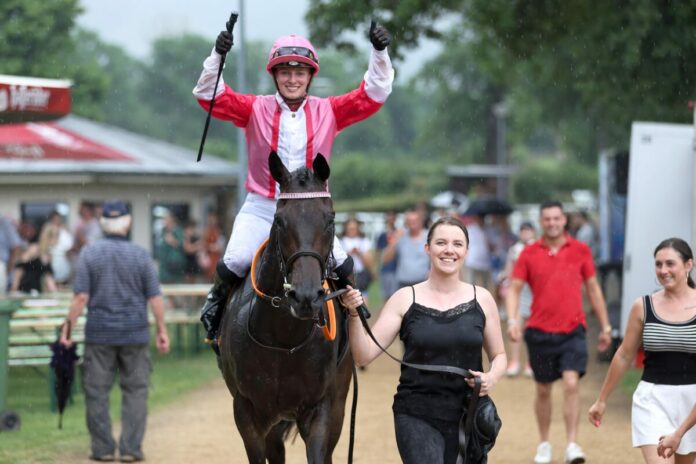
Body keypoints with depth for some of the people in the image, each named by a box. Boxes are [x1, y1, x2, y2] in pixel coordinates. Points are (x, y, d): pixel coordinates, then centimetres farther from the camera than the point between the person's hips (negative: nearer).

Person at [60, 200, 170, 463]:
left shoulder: (89, 254, -3)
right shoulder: (140, 254, -1)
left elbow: (81, 296, -8)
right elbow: (155, 297, -2)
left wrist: (67, 327, -3)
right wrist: (161, 330, 5)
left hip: (99, 332, 0)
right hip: (135, 332, 0)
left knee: (97, 391, 7)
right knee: (135, 390, 6)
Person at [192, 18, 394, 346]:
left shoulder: (328, 112, 3)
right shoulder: (255, 110, -1)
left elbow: (373, 95, 0)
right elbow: (210, 96, -11)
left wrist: (380, 54, -13)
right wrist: (218, 57, -25)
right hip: (261, 209, -1)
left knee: (343, 267, -13)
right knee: (233, 263, -18)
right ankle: (215, 306, 13)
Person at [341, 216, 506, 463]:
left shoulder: (481, 299, 3)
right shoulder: (405, 299, -1)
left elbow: (499, 355, 12)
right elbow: (364, 355, -4)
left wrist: (492, 377, -9)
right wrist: (354, 314, -19)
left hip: (469, 415, 2)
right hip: (417, 416, -2)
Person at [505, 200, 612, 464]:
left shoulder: (580, 250, 3)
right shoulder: (529, 253, 1)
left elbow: (593, 289, 10)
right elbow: (514, 289, 1)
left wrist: (605, 326, 10)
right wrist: (512, 320, -16)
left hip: (573, 331, -1)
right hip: (540, 331, 1)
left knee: (572, 383, -16)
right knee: (543, 390, 11)